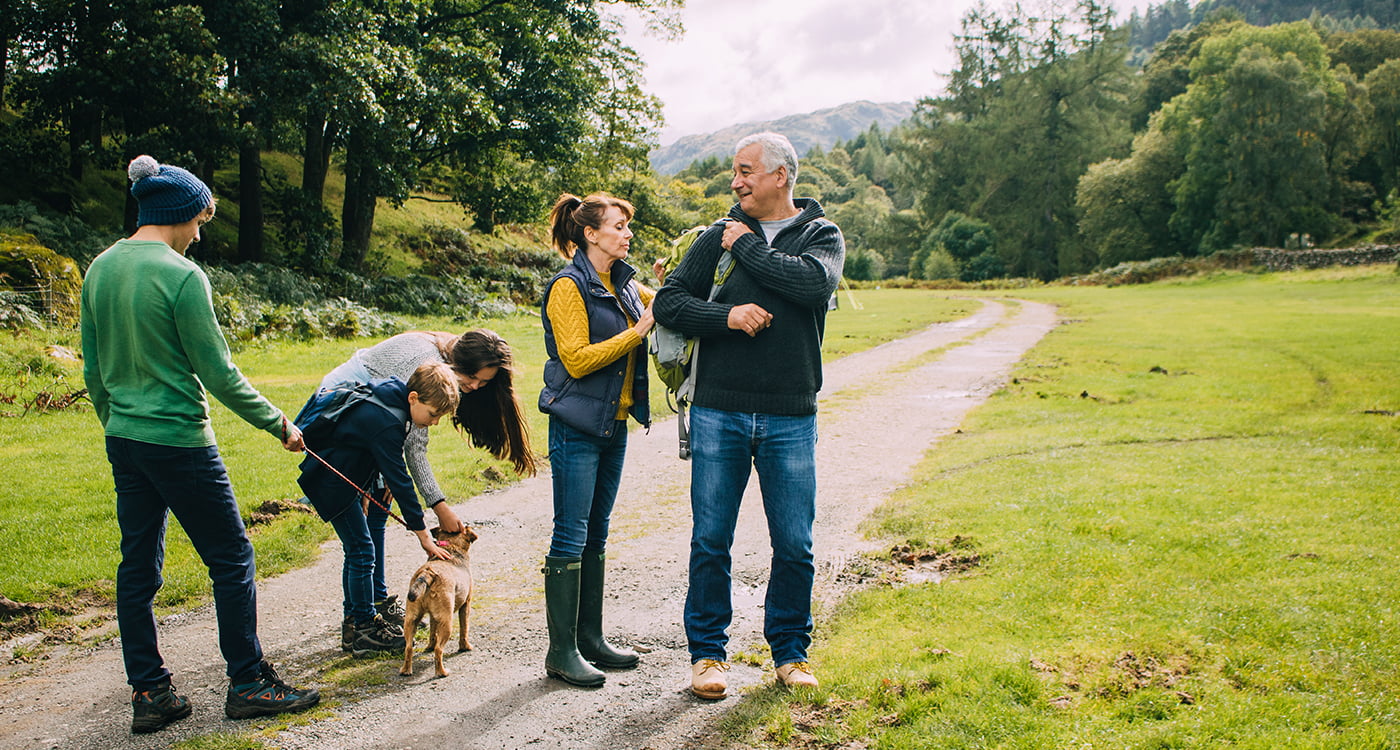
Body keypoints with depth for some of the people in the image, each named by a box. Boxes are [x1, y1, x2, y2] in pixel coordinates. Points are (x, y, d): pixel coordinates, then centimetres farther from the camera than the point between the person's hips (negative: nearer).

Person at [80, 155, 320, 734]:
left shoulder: (100, 269, 6)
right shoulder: (181, 275, -16)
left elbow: (93, 369, 13)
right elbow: (219, 373, -15)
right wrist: (278, 424, -5)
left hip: (123, 442, 8)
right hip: (179, 442, -8)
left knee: (137, 566, 12)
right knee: (231, 559, 5)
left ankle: (148, 693, 19)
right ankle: (248, 684, 13)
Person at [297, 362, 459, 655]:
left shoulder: (390, 396, -3)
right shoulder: (385, 423, -31)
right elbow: (400, 482, -29)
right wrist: (423, 535, -24)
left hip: (345, 475, 10)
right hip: (332, 482, -10)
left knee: (356, 550, 15)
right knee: (361, 552, -7)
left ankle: (355, 617, 25)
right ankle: (365, 631, 0)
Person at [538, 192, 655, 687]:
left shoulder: (625, 285, 10)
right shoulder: (569, 287, -12)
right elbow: (577, 359, -18)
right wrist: (638, 331, -18)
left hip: (613, 425, 8)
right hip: (577, 428, -8)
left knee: (596, 534, 14)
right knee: (571, 536, -4)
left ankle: (590, 637, 23)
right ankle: (561, 651, 4)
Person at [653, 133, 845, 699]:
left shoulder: (820, 234, 5)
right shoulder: (718, 237, 8)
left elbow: (815, 283, -17)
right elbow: (668, 302, 2)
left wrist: (749, 247, -9)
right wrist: (727, 316, -13)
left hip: (790, 419, -1)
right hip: (718, 413, 1)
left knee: (794, 545, 6)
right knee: (710, 541, 5)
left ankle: (790, 651, 24)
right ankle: (707, 651, 21)